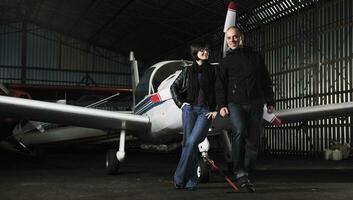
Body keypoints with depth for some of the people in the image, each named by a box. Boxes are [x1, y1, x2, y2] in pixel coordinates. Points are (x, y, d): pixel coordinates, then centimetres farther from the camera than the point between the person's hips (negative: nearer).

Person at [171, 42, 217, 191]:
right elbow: (174, 87, 19)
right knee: (188, 143, -5)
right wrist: (180, 103, 7)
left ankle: (180, 177, -8)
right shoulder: (188, 70, 10)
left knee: (192, 141, -16)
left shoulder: (212, 71, 9)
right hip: (190, 109, 1)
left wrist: (215, 110, -3)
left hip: (205, 111, -1)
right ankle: (191, 181, 2)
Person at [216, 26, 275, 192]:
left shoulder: (255, 57, 15)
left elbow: (266, 81, 17)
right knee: (239, 131, -27)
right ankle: (240, 173, -24)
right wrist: (221, 105, -6)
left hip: (255, 104, 2)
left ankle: (247, 174, 11)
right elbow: (220, 86, 7)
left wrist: (270, 101, 12)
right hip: (235, 103, -2)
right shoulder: (226, 62, 13)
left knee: (253, 140, 0)